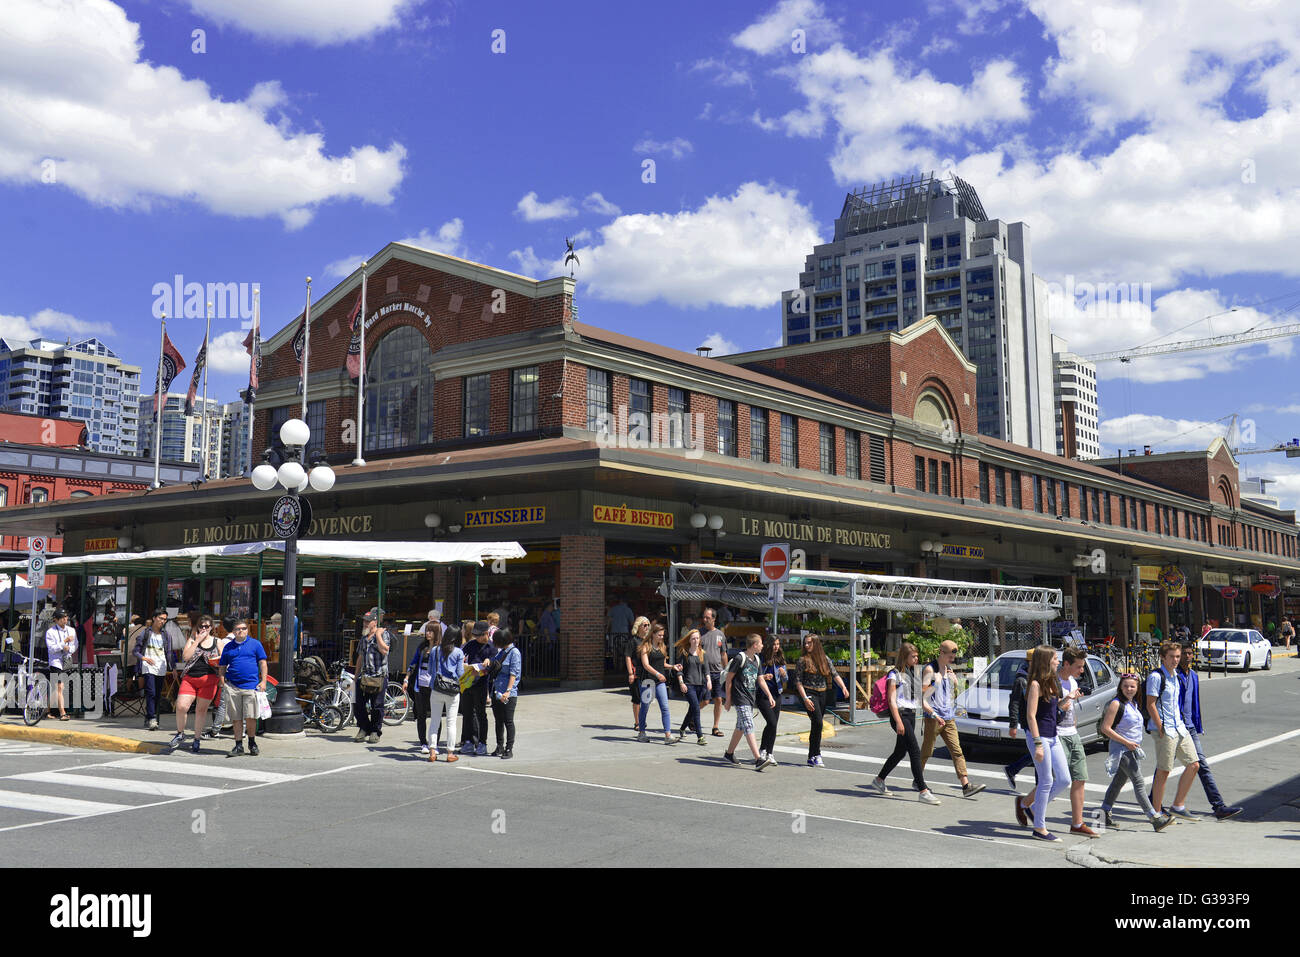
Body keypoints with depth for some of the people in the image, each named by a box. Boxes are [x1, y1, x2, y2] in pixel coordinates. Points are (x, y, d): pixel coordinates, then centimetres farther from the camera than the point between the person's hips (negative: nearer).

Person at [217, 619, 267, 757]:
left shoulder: (255, 644, 6)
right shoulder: (228, 647, 13)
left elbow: (263, 663, 5)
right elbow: (222, 667, 18)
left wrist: (263, 681, -3)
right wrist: (222, 683, 5)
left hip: (251, 685, -2)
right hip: (232, 686, 2)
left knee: (250, 717, -5)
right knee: (237, 718, 4)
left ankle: (252, 743, 14)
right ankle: (239, 746, 11)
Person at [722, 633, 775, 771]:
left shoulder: (756, 659, 12)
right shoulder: (740, 659, -14)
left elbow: (760, 680, 19)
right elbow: (729, 678, -10)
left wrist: (770, 696, 12)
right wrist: (728, 699, -9)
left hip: (750, 698, 9)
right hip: (740, 699, -9)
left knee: (741, 727, 16)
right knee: (749, 728, -14)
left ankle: (729, 753, 31)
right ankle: (758, 759, -22)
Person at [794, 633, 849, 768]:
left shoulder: (825, 659, 9)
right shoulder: (802, 660, -3)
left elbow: (835, 674, 7)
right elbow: (798, 681, -6)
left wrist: (843, 687, -11)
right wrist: (805, 699, -15)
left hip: (823, 695, 5)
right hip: (809, 693, -5)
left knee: (816, 726, 8)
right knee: (817, 722, -18)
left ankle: (811, 757, 16)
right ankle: (816, 755, -10)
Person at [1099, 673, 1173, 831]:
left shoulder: (1134, 704, 12)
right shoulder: (1116, 704, -13)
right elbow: (1105, 728, -17)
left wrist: (1136, 745, 15)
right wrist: (1126, 742, -18)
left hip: (1132, 750, 9)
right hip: (1121, 750, -9)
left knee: (1119, 781, 12)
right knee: (1138, 783, -10)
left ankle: (1104, 814, 20)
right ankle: (1154, 818, -12)